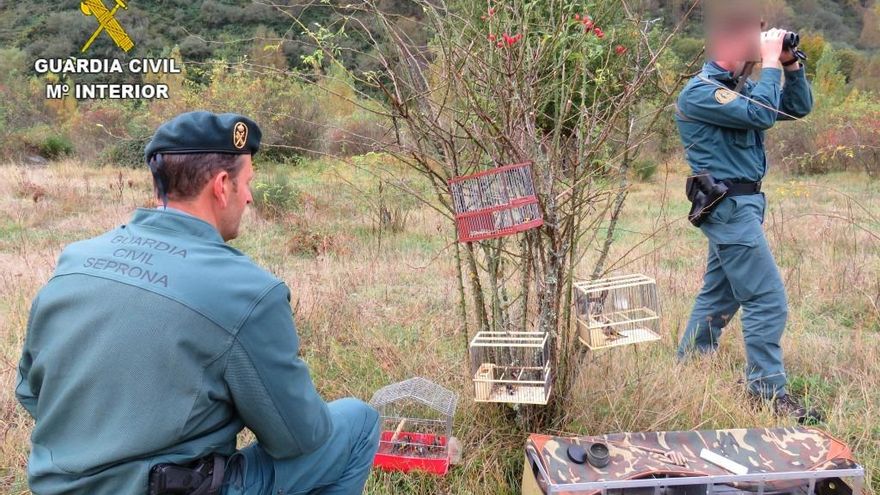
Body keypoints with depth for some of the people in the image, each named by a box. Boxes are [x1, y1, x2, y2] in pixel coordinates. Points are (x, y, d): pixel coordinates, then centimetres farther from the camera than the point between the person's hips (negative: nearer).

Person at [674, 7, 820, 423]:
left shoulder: (741, 88, 15)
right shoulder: (701, 92, -13)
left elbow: (799, 108, 16)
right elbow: (761, 115, -24)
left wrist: (791, 65, 4)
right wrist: (771, 63, -13)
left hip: (737, 206, 10)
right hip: (730, 206, -10)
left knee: (719, 296, 16)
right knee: (768, 301, -9)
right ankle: (769, 392, -1)